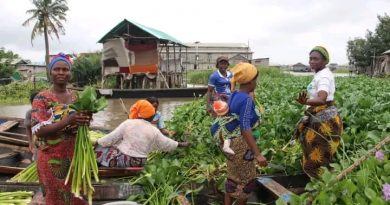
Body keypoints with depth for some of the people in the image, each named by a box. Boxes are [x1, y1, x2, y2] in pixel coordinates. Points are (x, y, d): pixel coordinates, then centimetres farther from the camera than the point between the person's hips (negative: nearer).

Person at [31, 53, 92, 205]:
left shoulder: (75, 96, 5)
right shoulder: (41, 98, -10)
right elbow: (38, 130, -19)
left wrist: (86, 120, -13)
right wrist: (68, 121, -30)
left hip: (75, 156, 4)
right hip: (52, 159, -4)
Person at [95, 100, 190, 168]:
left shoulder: (128, 123, -11)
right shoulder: (154, 131, -7)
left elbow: (112, 137, -8)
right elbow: (166, 143, 5)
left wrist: (97, 142, 6)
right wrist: (181, 144, 19)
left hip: (123, 159, -3)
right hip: (139, 162, 4)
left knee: (100, 148, 10)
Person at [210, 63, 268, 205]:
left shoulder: (234, 96, 4)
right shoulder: (246, 99, -22)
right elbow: (245, 129, -30)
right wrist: (257, 154, -33)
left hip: (231, 143, 9)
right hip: (241, 145, -9)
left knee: (233, 178, 19)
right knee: (246, 180, 9)